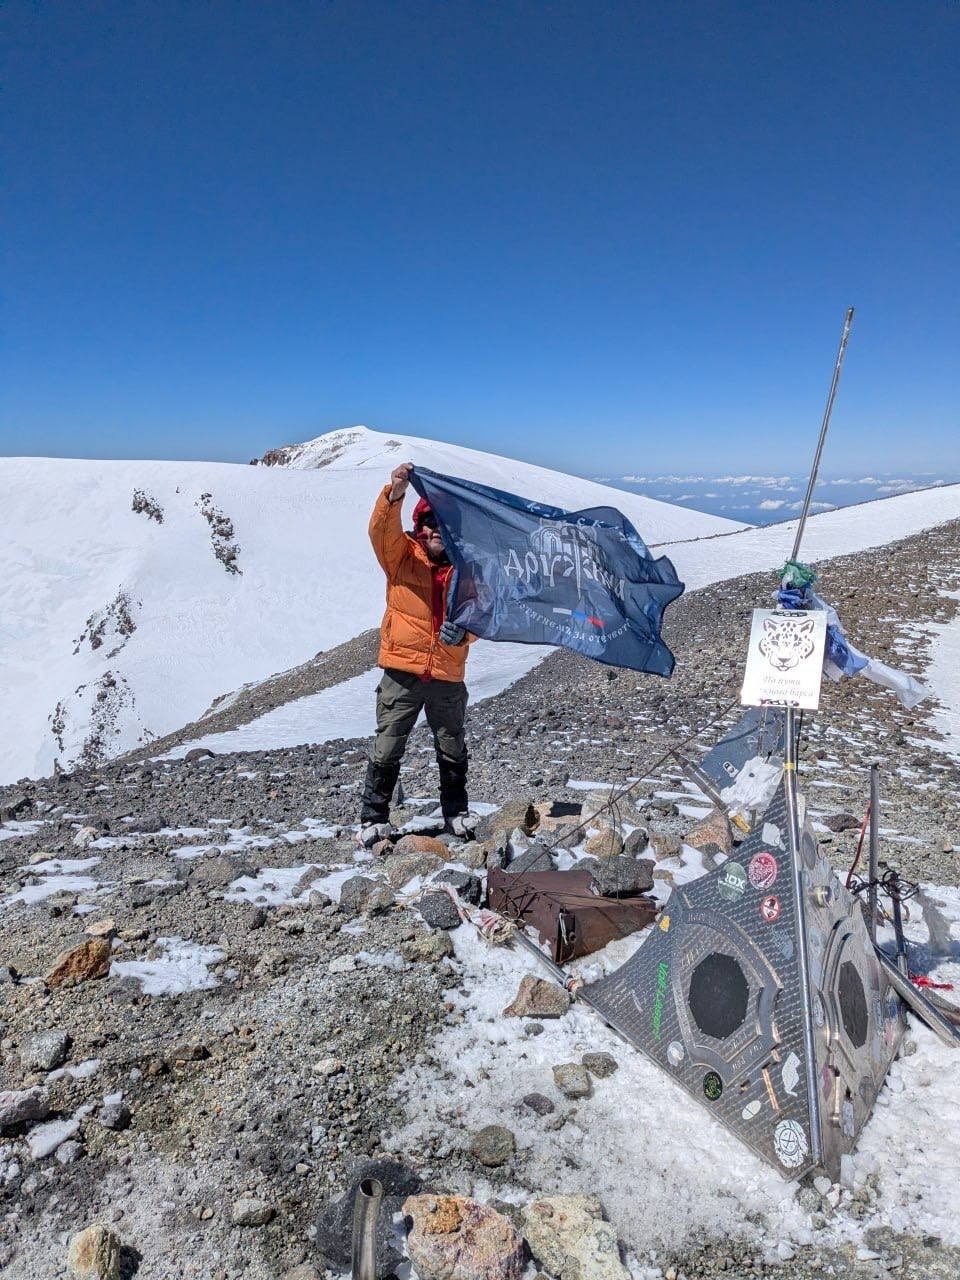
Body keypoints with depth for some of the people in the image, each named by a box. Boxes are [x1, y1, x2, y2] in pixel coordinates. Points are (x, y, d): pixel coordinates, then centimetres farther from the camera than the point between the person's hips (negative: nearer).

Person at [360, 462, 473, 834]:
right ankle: (373, 816, 18)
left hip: (448, 677, 2)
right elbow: (382, 528, -19)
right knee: (387, 750, 3)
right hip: (401, 673, -2)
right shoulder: (401, 554, 0)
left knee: (453, 752, 15)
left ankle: (456, 812, 32)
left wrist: (464, 630, -12)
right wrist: (395, 492, -35)